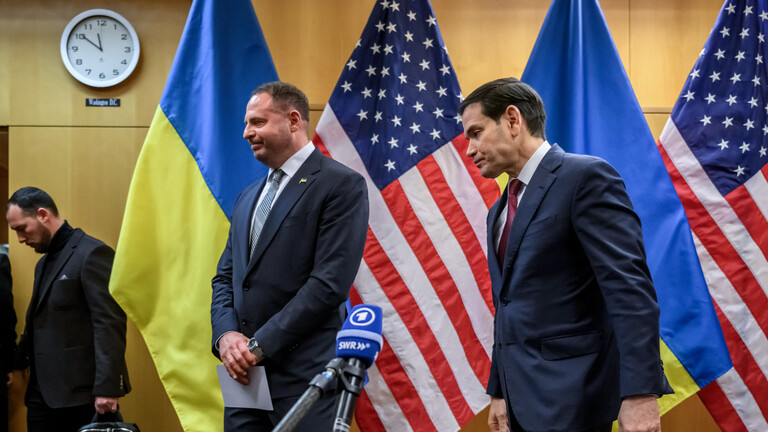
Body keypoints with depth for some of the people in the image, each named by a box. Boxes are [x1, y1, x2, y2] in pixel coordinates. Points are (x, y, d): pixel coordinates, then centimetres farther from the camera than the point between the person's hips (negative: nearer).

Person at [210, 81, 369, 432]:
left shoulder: (342, 185, -6)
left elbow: (330, 283, -14)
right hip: (246, 373, 7)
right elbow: (225, 277, 17)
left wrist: (260, 345, -14)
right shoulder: (248, 197, 19)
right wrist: (226, 334, -3)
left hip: (305, 375, -6)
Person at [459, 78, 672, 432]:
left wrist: (640, 392, -25)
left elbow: (629, 286, -18)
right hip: (521, 395, 8)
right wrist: (499, 391, 17)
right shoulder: (500, 211, 16)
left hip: (569, 395, -8)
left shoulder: (586, 177, -10)